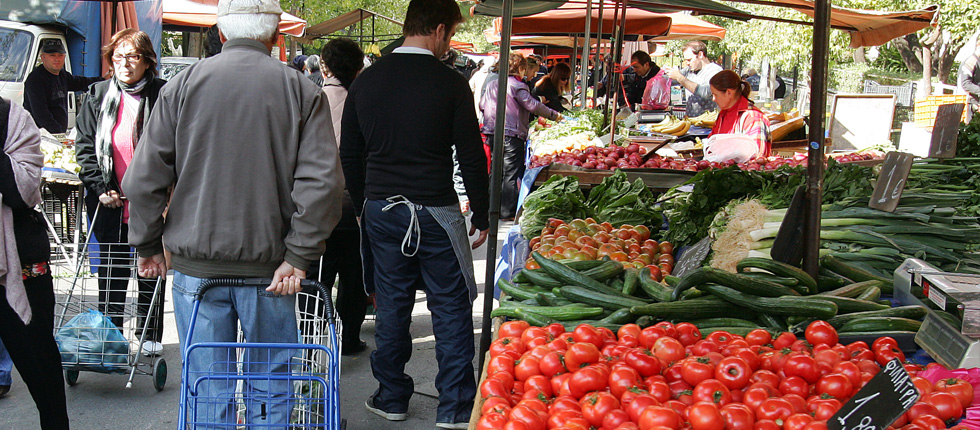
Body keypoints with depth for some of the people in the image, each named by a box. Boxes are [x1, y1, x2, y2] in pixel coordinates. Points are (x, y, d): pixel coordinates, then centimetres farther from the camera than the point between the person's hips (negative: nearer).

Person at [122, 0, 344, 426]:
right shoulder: (302, 91, -3)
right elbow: (323, 181, -11)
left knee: (207, 390, 9)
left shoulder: (183, 85, -1)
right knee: (271, 386, 12)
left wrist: (148, 245, 11)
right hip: (270, 267, 0)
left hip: (196, 266, 1)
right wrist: (298, 257, -7)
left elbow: (143, 179, -1)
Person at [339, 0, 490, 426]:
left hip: (380, 211, 4)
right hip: (435, 213, -4)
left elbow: (349, 155, 10)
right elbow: (471, 157, -7)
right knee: (451, 310, 5)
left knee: (391, 306, 13)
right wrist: (481, 216, 3)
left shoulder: (366, 80, 4)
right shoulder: (450, 83, -10)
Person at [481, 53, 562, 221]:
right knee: (512, 174, -2)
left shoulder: (492, 85, 11)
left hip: (492, 134, 7)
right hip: (512, 136, -7)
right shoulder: (517, 86, -9)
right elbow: (533, 106, -14)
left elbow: (482, 105, 16)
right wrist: (554, 115, -4)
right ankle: (508, 212, -1)